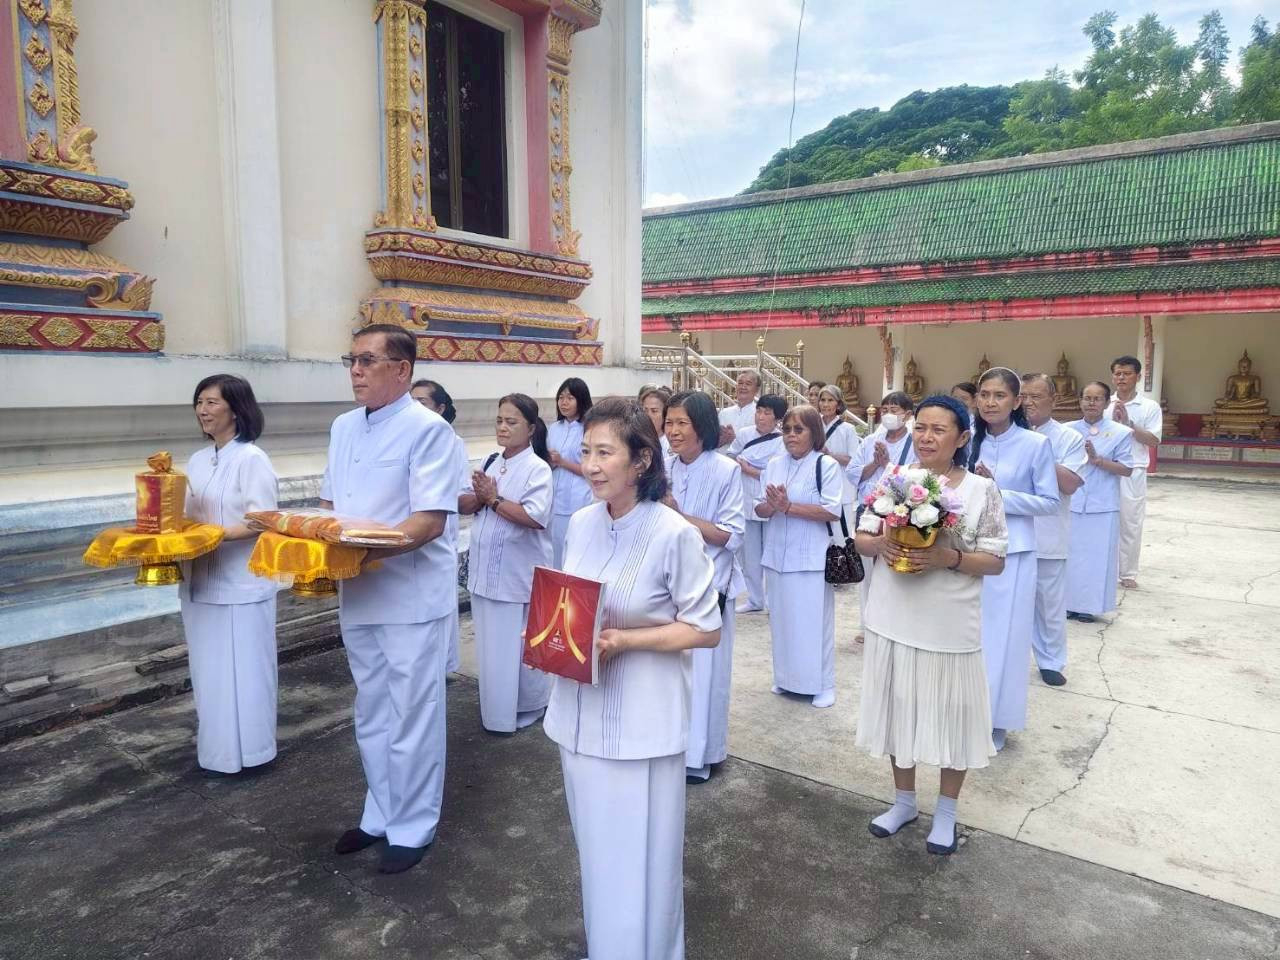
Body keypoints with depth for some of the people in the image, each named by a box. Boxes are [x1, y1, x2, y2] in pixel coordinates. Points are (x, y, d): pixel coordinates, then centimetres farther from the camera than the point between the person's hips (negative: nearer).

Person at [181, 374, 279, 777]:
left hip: (240, 584, -7)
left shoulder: (252, 459, -12)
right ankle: (213, 747, 30)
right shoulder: (197, 461, 12)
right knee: (208, 668, 16)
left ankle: (245, 752, 16)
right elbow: (188, 516, 16)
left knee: (240, 669, 2)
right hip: (201, 582, 8)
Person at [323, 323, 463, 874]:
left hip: (411, 598, -7)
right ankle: (379, 814, 38)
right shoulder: (343, 427, 9)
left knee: (412, 720, 6)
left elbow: (430, 521, -20)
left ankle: (412, 828, 25)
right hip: (358, 596, 7)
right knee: (371, 716, 20)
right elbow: (330, 504, 16)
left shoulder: (428, 429, -14)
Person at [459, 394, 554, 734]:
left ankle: (527, 708, 25)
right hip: (485, 572, 7)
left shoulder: (537, 468, -11)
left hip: (519, 575, -6)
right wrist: (479, 498, -12)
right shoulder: (491, 462, 9)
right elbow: (462, 505, 9)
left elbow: (535, 517, -23)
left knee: (521, 646, 6)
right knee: (491, 646, 17)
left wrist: (494, 499, -15)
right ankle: (495, 709, 33)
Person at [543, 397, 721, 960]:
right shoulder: (580, 524, 1)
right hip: (580, 711, 6)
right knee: (596, 848, 23)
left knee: (637, 858, 9)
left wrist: (624, 641, -22)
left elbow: (705, 629, -13)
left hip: (640, 719, -6)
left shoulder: (674, 534, -18)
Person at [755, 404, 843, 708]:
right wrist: (771, 506, -15)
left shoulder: (826, 465, -7)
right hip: (778, 555, 5)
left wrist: (788, 506, -19)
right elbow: (759, 509, 8)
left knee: (814, 620, 2)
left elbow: (832, 511, -14)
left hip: (811, 557, -5)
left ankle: (822, 683, 16)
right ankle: (786, 678, 28)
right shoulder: (774, 465, 9)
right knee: (782, 618, 13)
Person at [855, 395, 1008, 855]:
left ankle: (946, 812, 33)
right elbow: (860, 538, 5)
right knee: (899, 710, 15)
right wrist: (881, 544, -16)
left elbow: (995, 561, -5)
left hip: (950, 627, -2)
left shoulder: (982, 490, -6)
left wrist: (949, 557, -22)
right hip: (893, 621, 3)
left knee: (951, 716, 10)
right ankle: (903, 800, 37)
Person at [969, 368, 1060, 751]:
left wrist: (999, 493, -16)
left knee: (1002, 635, 5)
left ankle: (995, 720, 21)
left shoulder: (1035, 444, -7)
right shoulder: (968, 441, 4)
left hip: (1011, 553, -3)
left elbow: (1050, 502, -7)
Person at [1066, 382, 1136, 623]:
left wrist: (1097, 459, -17)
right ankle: (1067, 602, 21)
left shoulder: (1120, 433, -3)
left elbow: (1127, 469, -6)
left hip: (1102, 507, -2)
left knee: (1096, 556, 5)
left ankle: (1088, 606, 16)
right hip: (1070, 504, 2)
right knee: (1069, 554, 9)